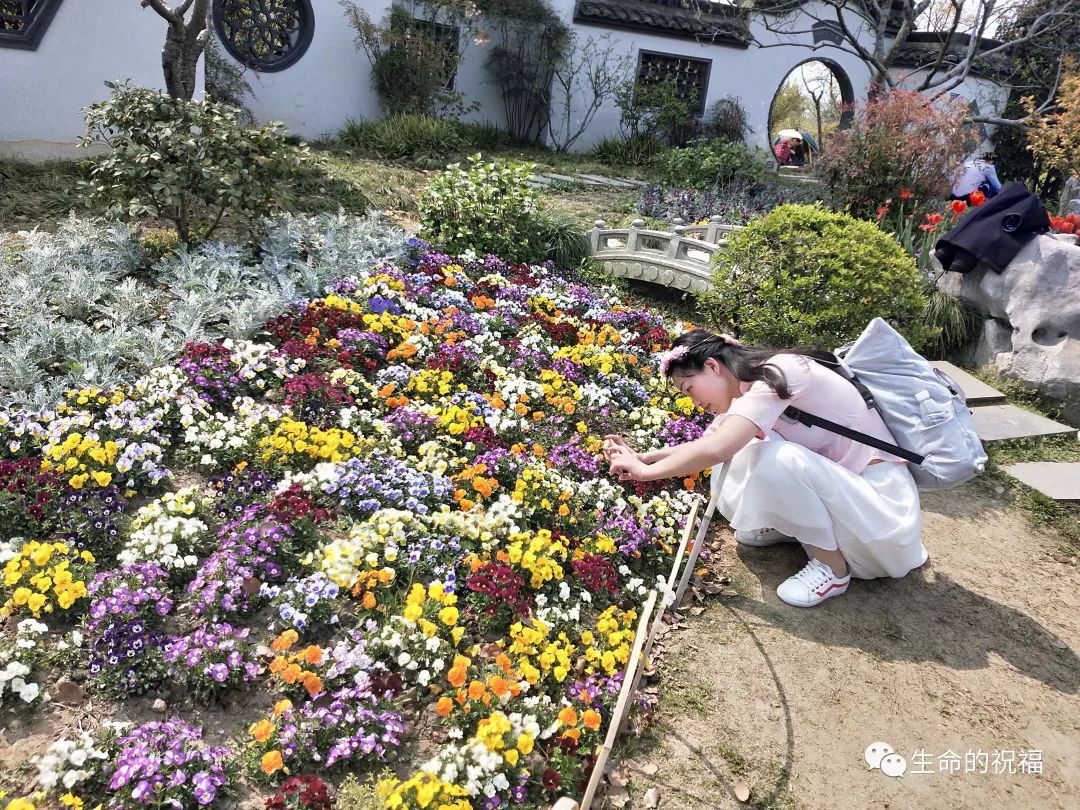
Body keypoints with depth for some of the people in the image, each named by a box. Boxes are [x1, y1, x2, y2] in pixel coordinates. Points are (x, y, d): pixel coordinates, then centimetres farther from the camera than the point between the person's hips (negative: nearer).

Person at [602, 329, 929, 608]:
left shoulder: (775, 373, -24)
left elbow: (716, 449, -34)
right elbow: (706, 443, 9)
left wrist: (644, 471, -22)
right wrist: (641, 457, -4)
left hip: (882, 502, -8)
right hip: (840, 486, 8)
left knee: (775, 457, -30)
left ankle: (832, 567, -9)